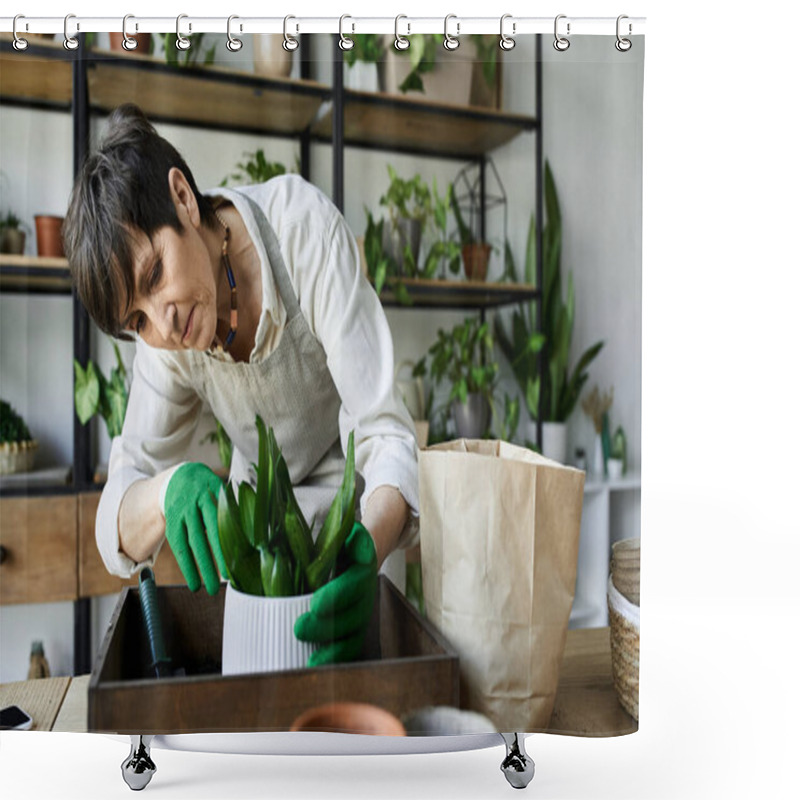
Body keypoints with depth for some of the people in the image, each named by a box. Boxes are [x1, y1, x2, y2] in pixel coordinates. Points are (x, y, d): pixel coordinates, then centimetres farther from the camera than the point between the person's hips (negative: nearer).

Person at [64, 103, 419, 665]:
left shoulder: (305, 225, -28)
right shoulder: (164, 335, -15)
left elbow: (387, 435, -31)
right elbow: (118, 533, -15)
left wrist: (369, 551, -50)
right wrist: (170, 490, -38)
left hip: (360, 515, -3)